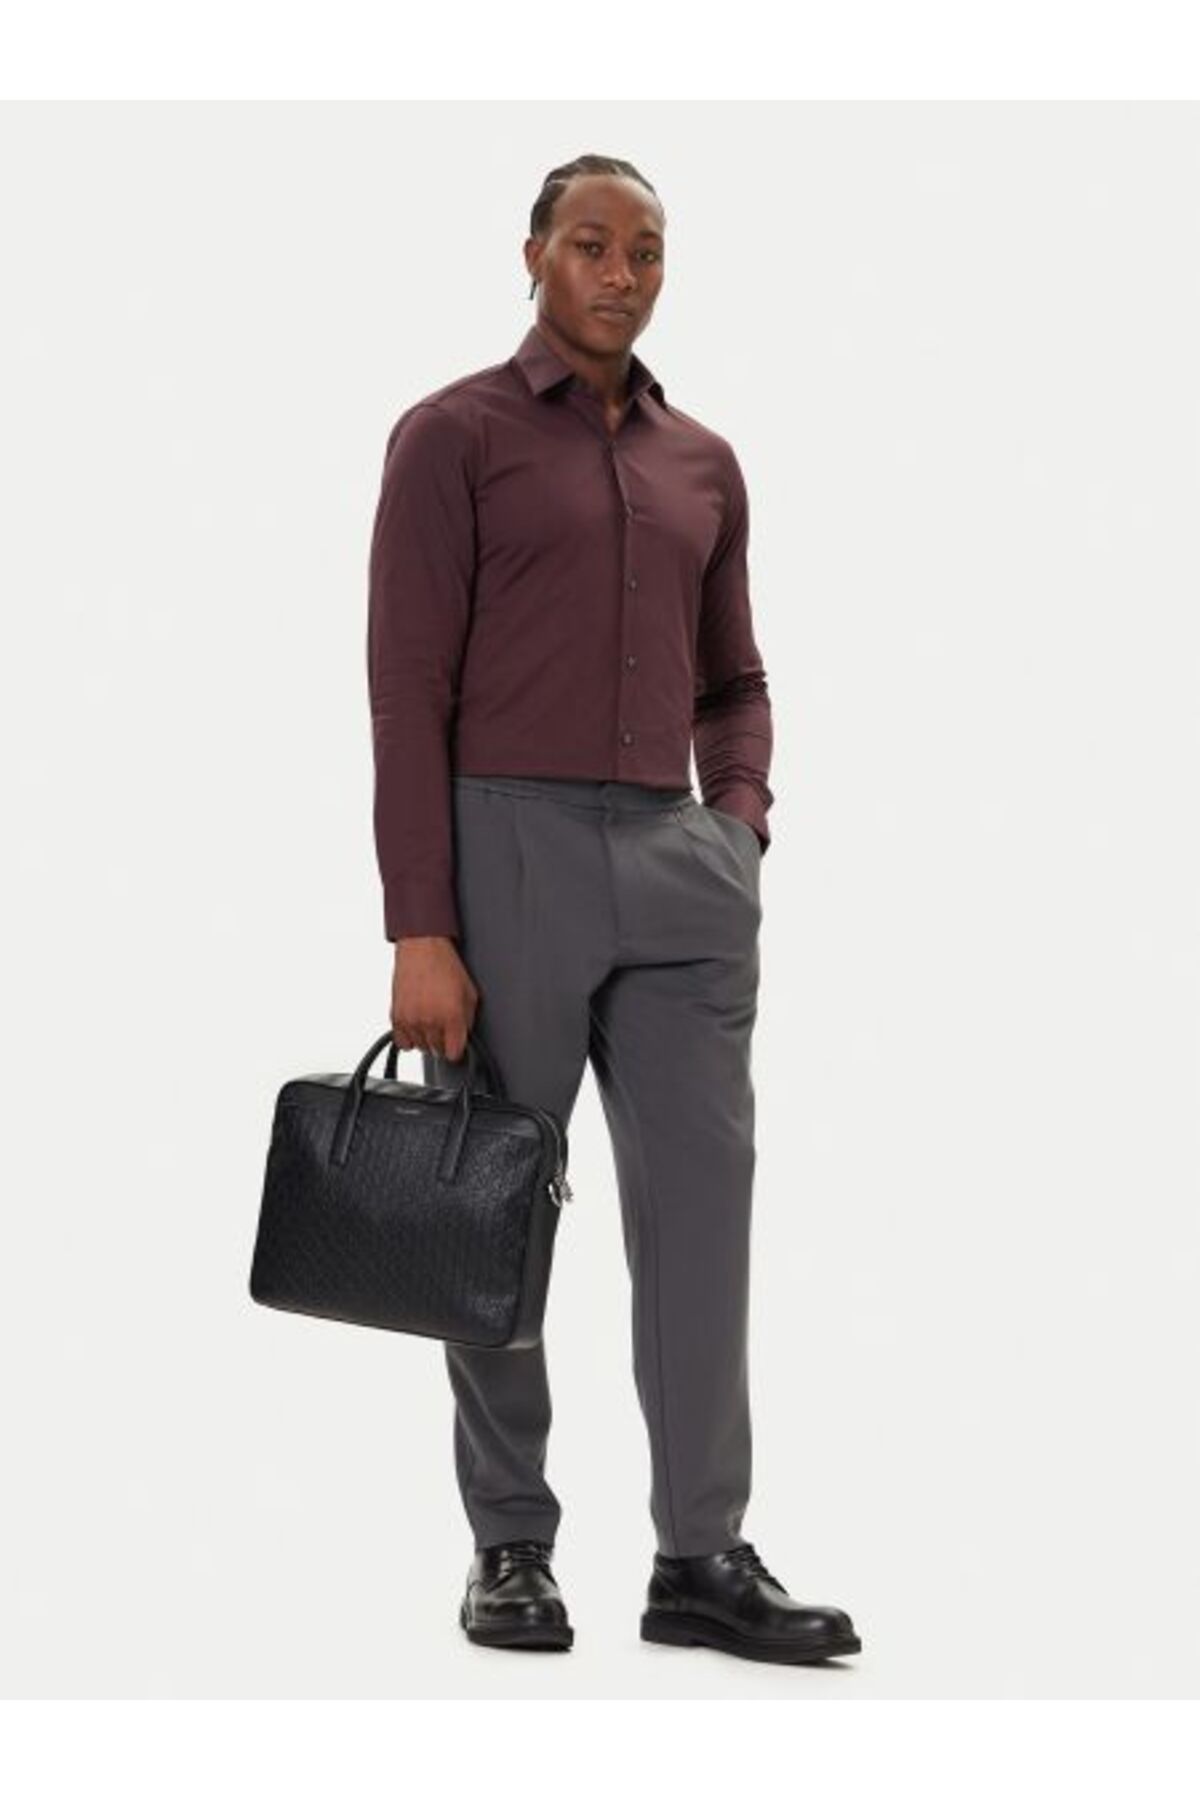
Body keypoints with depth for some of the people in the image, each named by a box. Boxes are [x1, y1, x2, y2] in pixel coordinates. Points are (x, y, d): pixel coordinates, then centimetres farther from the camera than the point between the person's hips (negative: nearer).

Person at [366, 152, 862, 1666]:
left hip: (675, 864, 5)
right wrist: (418, 932, -15)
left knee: (702, 1202, 0)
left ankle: (703, 1556, 6)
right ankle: (510, 1546, 18)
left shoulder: (703, 463, 15)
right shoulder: (452, 436, -3)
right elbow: (409, 690, -9)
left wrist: (742, 811, 3)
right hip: (507, 854, -5)